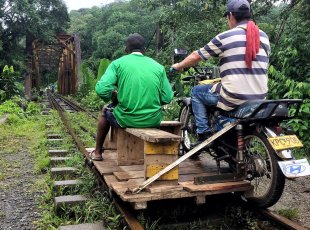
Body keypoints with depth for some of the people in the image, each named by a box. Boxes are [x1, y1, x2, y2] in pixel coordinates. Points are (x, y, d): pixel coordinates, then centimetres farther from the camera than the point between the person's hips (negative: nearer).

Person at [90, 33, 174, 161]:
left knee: (105, 112, 31)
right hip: (153, 120, 3)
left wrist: (114, 95, 8)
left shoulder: (118, 63, -3)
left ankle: (98, 152, 44)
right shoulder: (158, 66, 4)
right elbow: (167, 98, 1)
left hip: (127, 120, -2)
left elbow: (101, 90, -13)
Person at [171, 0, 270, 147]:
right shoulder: (264, 36, 10)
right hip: (259, 98, 6)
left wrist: (178, 66, 20)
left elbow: (196, 56, 2)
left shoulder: (225, 37, -5)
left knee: (196, 92, 16)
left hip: (233, 98, -6)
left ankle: (204, 134, 8)